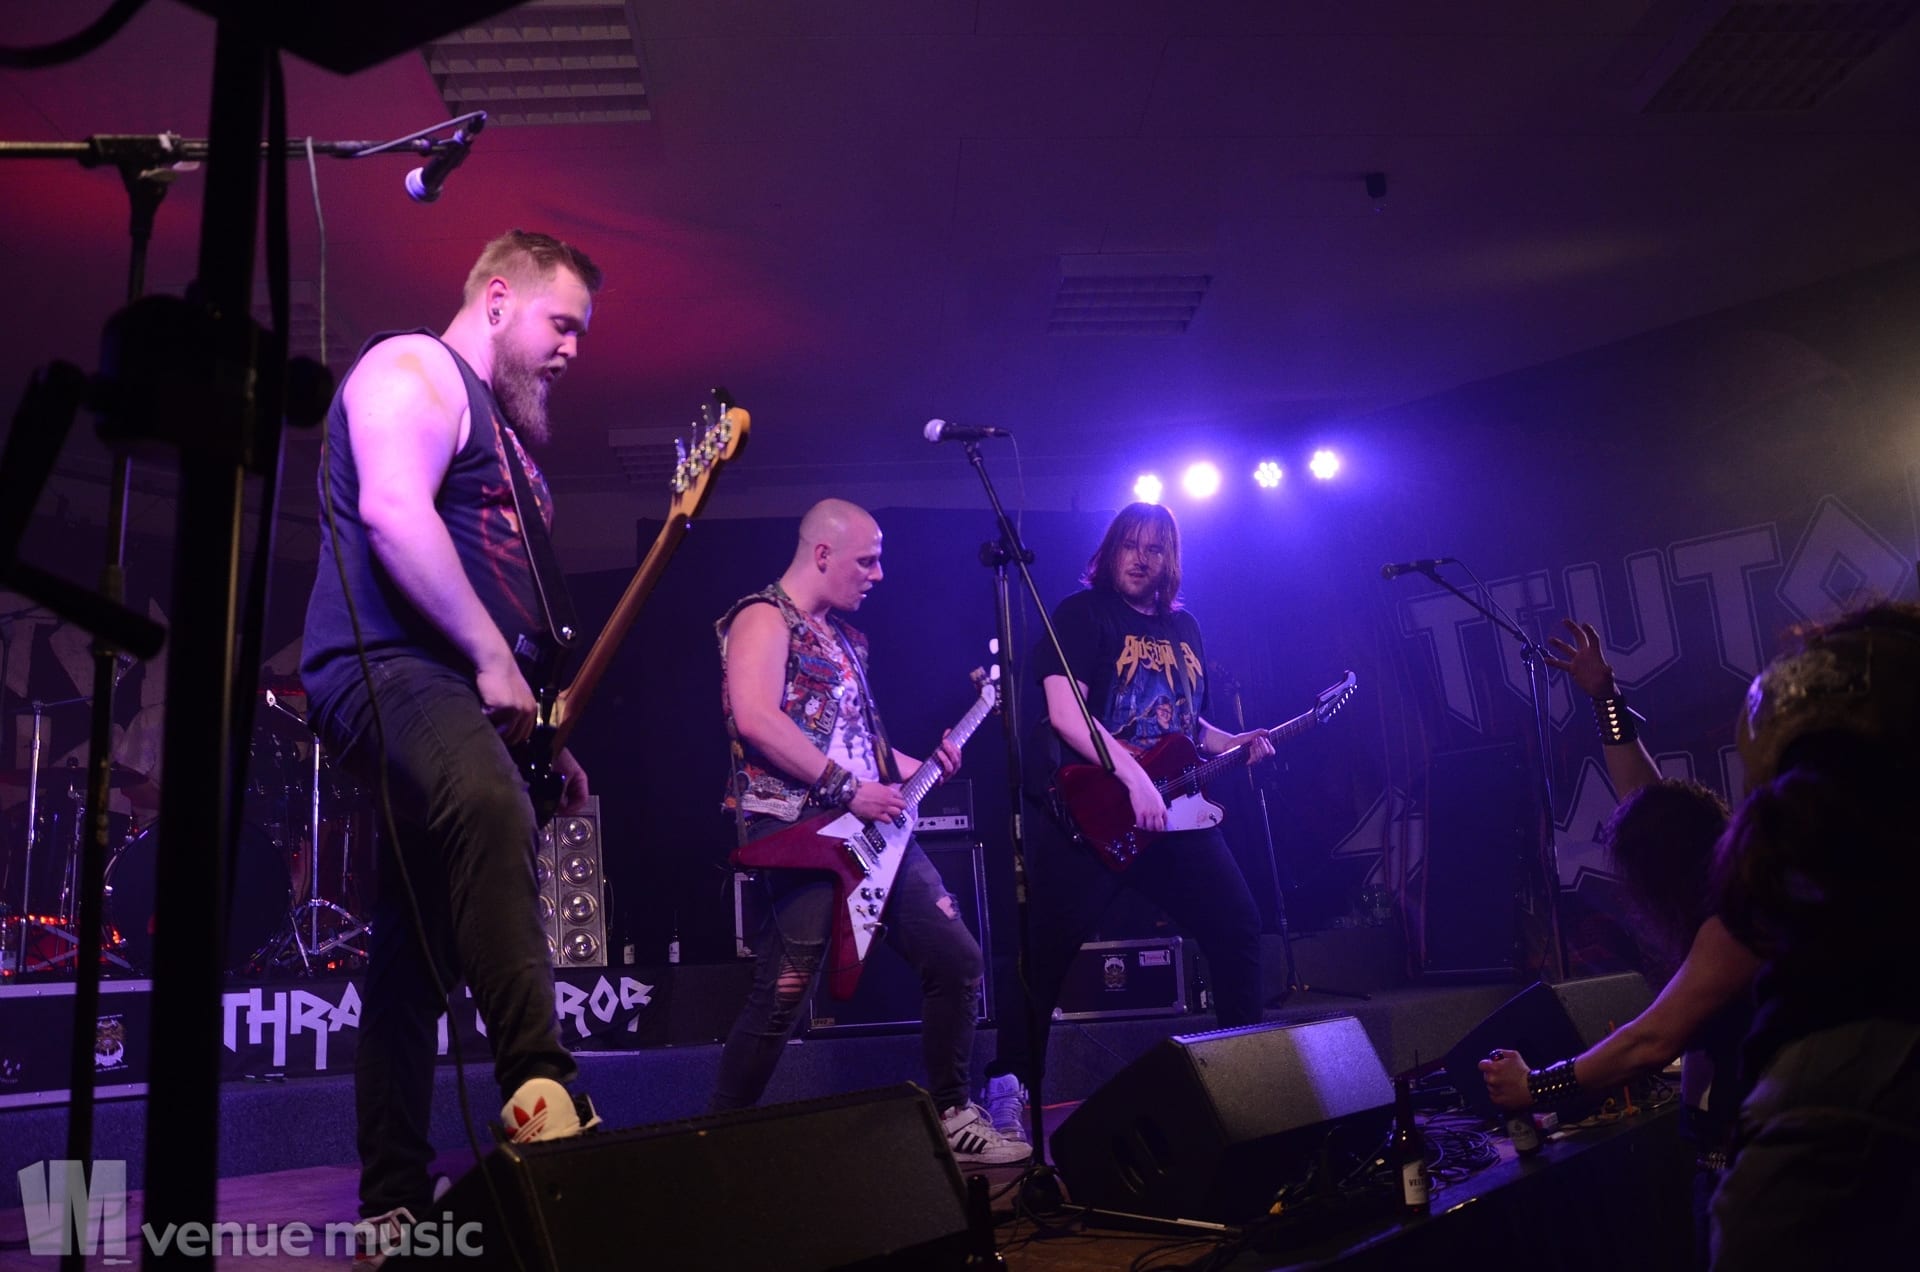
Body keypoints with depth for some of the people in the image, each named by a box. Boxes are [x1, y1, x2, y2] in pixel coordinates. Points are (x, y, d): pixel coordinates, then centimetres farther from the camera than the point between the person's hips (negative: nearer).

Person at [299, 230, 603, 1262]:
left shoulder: (495, 422, 29)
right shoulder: (414, 370, -1)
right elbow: (391, 509, -20)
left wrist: (543, 734, 23)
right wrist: (493, 658, -20)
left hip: (460, 691, 10)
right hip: (381, 666, -10)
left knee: (418, 960, 7)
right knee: (488, 803, -39)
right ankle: (538, 1087, -46)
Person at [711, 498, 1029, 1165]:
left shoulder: (845, 636, 23)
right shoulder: (763, 617, -5)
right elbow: (754, 717, -21)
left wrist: (916, 766, 14)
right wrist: (848, 788, -20)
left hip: (872, 828, 9)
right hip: (797, 827, -9)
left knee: (957, 959, 7)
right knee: (783, 997, -10)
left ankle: (950, 1114, 22)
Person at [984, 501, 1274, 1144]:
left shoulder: (1184, 626, 18)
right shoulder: (1080, 614, -3)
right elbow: (1064, 712, -16)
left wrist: (1232, 743, 8)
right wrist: (1133, 777, -24)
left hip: (1175, 807, 7)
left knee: (1238, 927, 6)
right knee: (1051, 951, -8)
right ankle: (1010, 1085, 5)